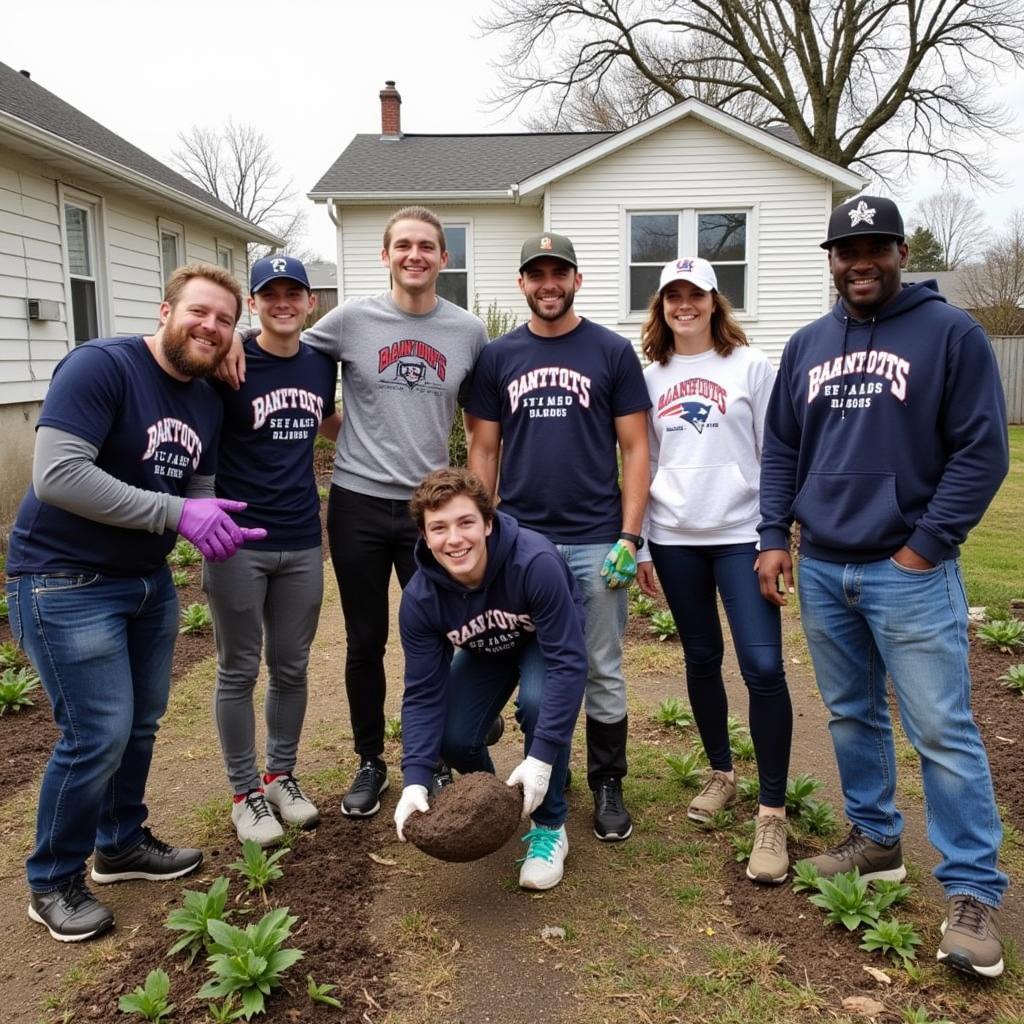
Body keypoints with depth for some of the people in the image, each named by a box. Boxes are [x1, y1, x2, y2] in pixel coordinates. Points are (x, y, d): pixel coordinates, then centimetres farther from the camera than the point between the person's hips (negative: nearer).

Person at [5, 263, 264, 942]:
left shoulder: (209, 402, 6)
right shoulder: (100, 366, -19)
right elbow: (56, 475, -29)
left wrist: (216, 528, -11)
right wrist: (177, 513, -30)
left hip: (149, 580, 8)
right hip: (65, 582, -8)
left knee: (141, 722, 16)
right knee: (99, 735, -5)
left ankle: (122, 844, 38)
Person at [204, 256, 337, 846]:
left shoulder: (322, 363, 7)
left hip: (303, 540, 4)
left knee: (292, 667, 14)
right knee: (240, 670, 7)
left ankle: (282, 775, 31)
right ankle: (246, 791, 22)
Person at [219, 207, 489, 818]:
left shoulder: (469, 332, 2)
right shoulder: (352, 319, -2)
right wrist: (237, 338, -9)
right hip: (358, 503, 0)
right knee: (366, 642, 10)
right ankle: (371, 762, 28)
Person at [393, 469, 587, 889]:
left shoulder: (535, 563, -39)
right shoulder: (420, 598, -26)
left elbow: (568, 662, -36)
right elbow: (422, 693, -20)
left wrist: (542, 757, -40)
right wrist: (415, 780, -31)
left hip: (545, 642, -3)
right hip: (484, 653, 3)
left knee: (539, 701, -33)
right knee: (453, 738, -17)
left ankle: (549, 828, -11)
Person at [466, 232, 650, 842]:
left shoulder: (613, 352, 3)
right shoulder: (499, 357, 8)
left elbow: (635, 449, 1)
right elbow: (484, 449, 9)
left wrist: (630, 537, -7)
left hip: (595, 541, -1)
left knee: (603, 673, 7)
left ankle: (608, 786, 24)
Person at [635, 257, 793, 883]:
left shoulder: (750, 366, 2)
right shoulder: (651, 377, 10)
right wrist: (639, 544, 10)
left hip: (741, 535, -3)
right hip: (675, 539, 3)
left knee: (763, 666, -11)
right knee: (702, 659, 11)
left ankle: (773, 814, 0)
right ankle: (722, 776, 30)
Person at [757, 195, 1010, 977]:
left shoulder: (950, 332, -4)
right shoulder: (807, 345, 12)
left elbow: (982, 450, -8)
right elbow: (781, 449, 14)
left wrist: (925, 546, -11)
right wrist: (774, 537, 4)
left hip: (909, 572, -5)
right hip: (821, 570, 5)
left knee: (942, 731, -4)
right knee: (852, 716, 16)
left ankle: (974, 893, 8)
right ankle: (875, 839, 33)